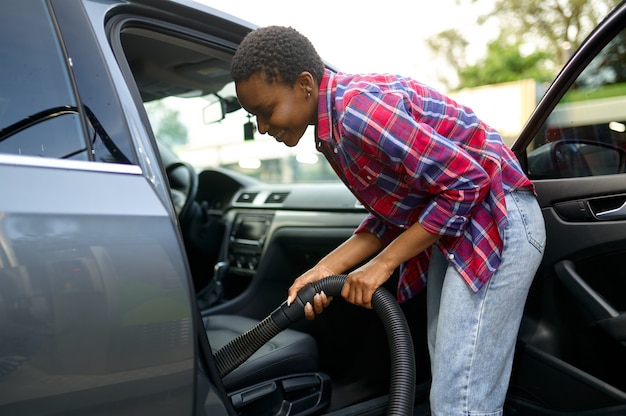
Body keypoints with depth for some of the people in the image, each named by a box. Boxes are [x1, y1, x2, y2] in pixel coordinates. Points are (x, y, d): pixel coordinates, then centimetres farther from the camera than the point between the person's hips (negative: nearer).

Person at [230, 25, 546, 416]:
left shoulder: (357, 110, -24)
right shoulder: (333, 131, 6)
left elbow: (467, 182, -23)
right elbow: (392, 214, 8)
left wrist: (383, 264, -18)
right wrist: (326, 269, -1)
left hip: (497, 222, -9)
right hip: (453, 227, 10)